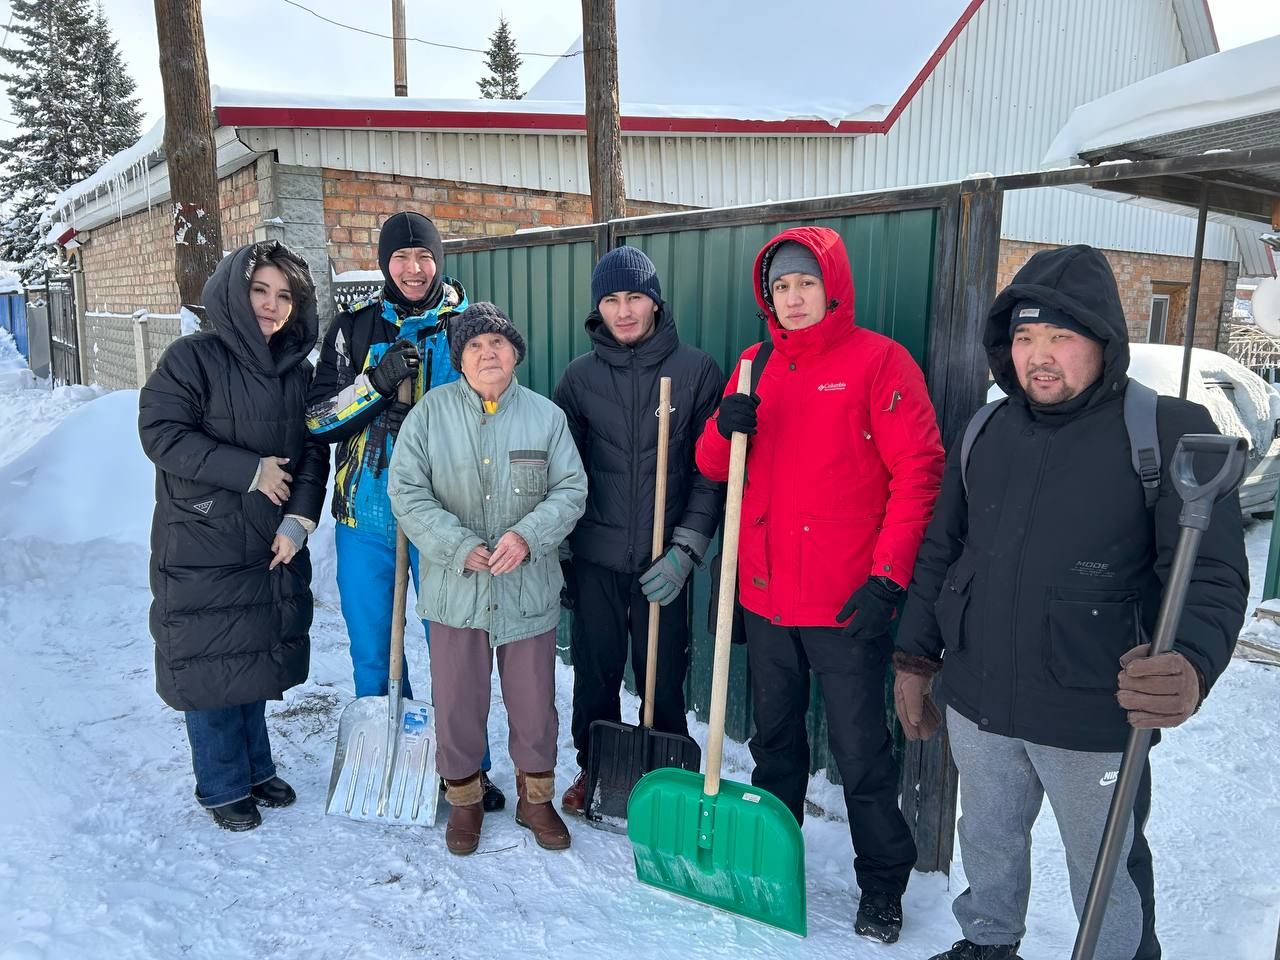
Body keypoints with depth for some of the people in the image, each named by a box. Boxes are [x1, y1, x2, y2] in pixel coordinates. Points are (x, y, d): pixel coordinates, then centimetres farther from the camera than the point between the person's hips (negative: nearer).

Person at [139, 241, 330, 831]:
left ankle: (256, 768, 33)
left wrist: (299, 520, -8)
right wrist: (252, 470, -18)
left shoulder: (298, 371, 7)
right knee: (212, 663, 4)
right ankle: (222, 787, 22)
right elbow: (162, 433, -16)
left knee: (257, 658, 16)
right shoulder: (192, 358, -9)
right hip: (202, 546, -5)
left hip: (274, 546, 5)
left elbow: (313, 452, 5)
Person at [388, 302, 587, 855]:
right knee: (458, 703, 12)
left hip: (529, 588, 1)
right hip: (454, 588, 0)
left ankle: (535, 797, 35)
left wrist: (527, 535, -18)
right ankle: (463, 799, 35)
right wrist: (459, 547, -17)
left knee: (535, 703, 12)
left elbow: (571, 490, -2)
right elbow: (407, 492, -6)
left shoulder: (546, 416, 1)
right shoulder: (430, 413, -3)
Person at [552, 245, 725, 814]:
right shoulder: (580, 376, 4)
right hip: (595, 559, 2)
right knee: (594, 674, 13)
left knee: (663, 678, 8)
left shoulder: (697, 372, -2)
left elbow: (711, 472, -4)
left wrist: (687, 549, -11)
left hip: (664, 563, -1)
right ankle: (593, 768, 35)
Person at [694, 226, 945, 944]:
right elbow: (713, 465, 10)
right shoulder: (756, 366, 10)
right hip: (766, 594, 5)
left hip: (848, 602, -5)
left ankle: (883, 886, 27)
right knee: (775, 736, 20)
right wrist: (726, 430, -13)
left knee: (862, 752, 6)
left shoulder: (879, 360, -6)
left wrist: (888, 576, -16)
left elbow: (919, 470, -11)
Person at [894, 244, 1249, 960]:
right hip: (977, 705, 5)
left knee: (1107, 873, 14)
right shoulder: (986, 434, 4)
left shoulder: (1169, 432, -11)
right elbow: (940, 552, 9)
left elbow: (1214, 574, -17)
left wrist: (1192, 665, -36)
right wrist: (915, 659, 9)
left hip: (1094, 719, -4)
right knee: (987, 843, 24)